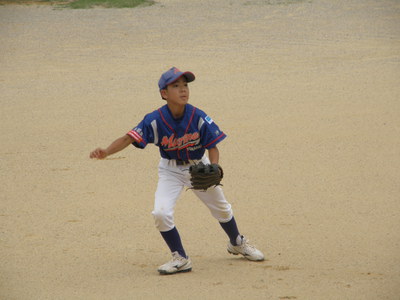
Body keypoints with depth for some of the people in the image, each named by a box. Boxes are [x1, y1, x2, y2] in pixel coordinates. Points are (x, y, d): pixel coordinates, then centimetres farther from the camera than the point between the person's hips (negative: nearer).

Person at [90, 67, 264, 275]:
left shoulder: (198, 118, -23)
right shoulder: (155, 121, -26)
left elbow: (212, 146, -15)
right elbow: (129, 138, -32)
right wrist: (105, 152, -50)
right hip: (170, 170, -1)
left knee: (221, 209, 17)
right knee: (161, 213, -21)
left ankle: (237, 243, 48)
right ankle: (180, 259, -1)